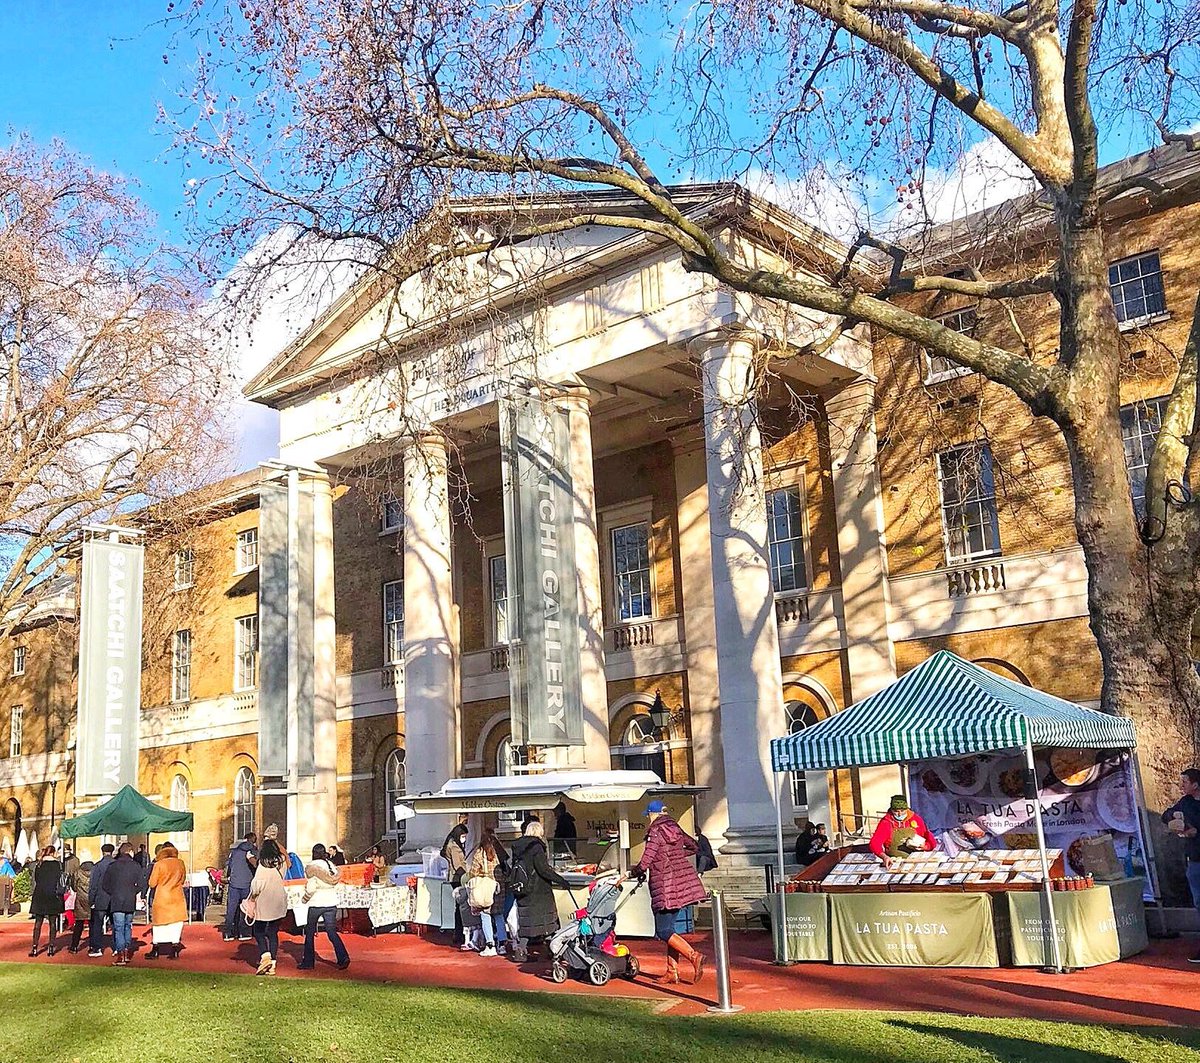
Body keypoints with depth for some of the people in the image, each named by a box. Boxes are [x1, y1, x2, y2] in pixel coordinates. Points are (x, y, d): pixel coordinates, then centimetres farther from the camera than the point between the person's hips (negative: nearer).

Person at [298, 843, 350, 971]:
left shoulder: (312, 866, -9)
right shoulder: (332, 866, 6)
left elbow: (311, 887, -13)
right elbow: (336, 886, 9)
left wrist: (305, 899, 2)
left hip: (316, 903, -4)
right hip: (331, 903, 4)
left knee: (310, 933, 11)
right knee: (332, 932, 7)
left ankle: (308, 962, 16)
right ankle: (343, 957, -10)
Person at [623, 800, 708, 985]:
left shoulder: (655, 832, -11)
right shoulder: (675, 828, 11)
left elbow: (645, 863, -14)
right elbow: (694, 847, 20)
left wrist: (630, 874, 3)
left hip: (666, 886, -8)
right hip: (683, 881, 8)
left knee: (663, 931, -3)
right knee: (669, 927, 14)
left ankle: (694, 956, -18)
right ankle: (672, 973, 13)